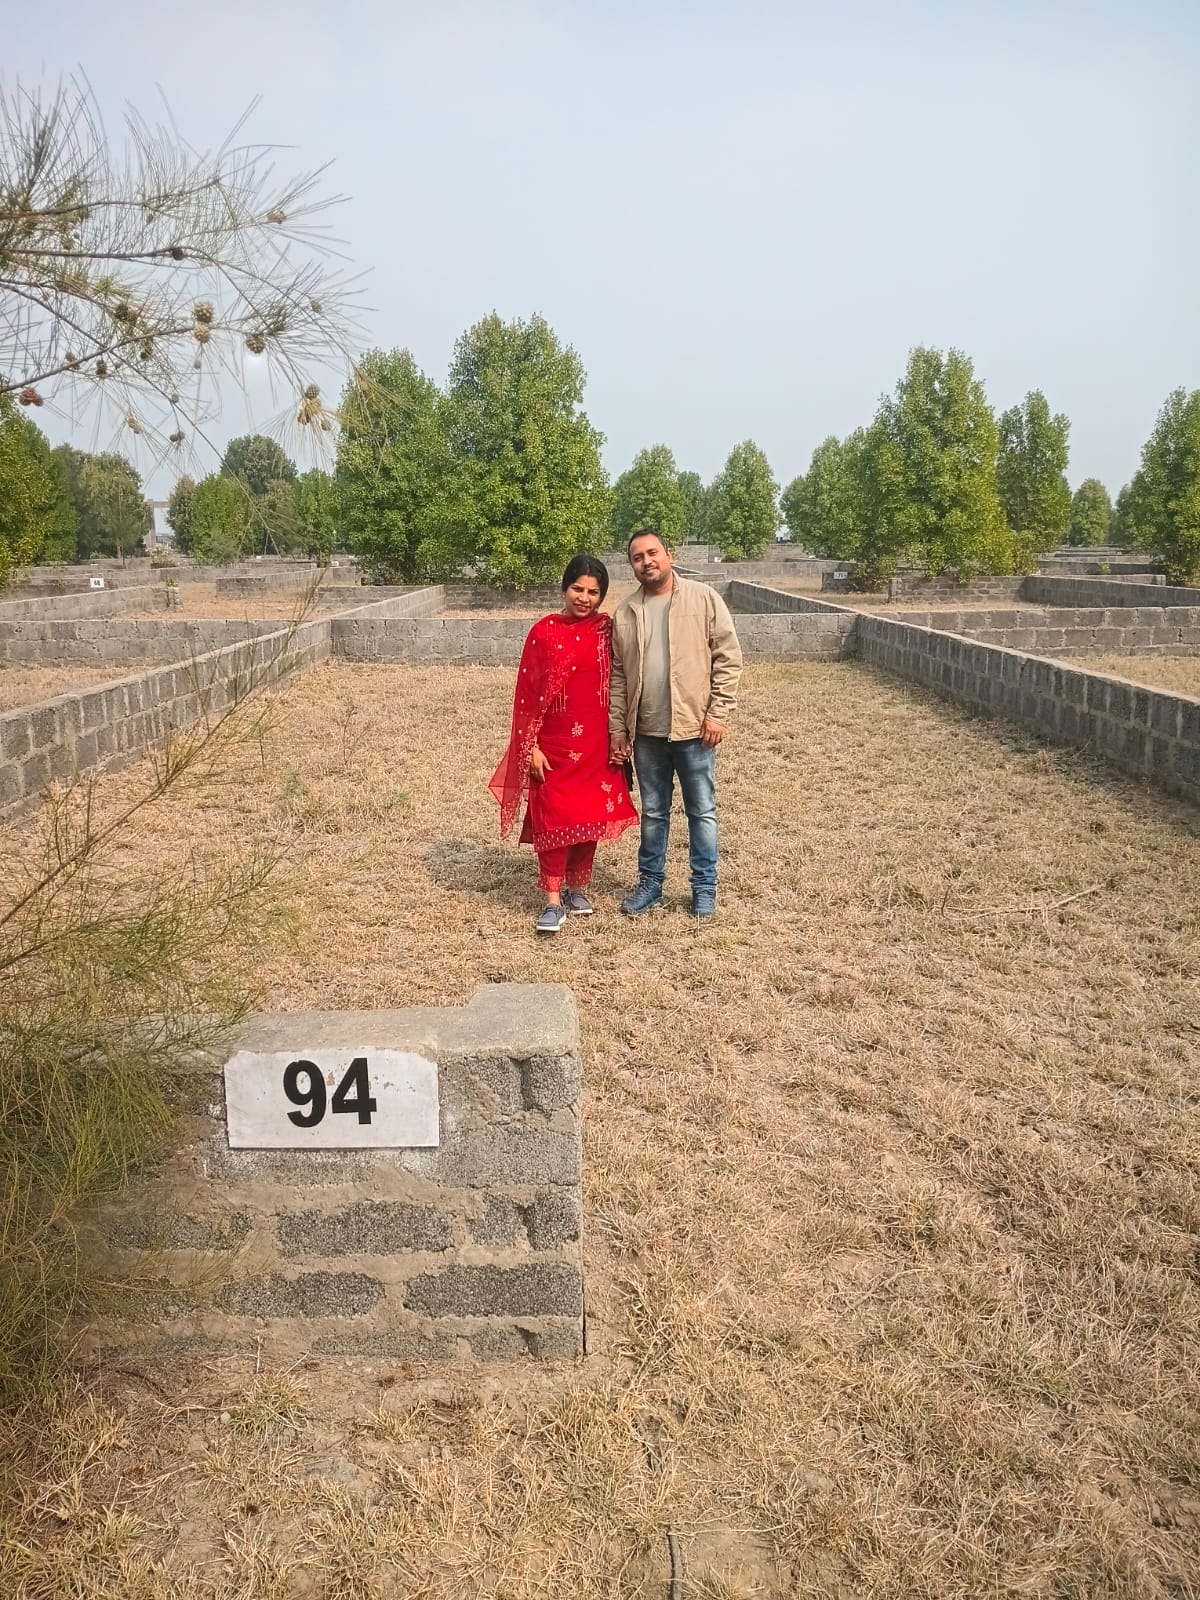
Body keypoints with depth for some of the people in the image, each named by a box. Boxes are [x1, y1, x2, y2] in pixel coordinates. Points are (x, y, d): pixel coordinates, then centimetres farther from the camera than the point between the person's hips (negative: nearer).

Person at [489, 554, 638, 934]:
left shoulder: (607, 630, 3)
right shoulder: (544, 632, -4)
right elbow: (529, 693, -3)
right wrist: (531, 747, -7)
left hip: (596, 742, 2)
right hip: (554, 742, -2)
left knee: (592, 815, 9)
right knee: (554, 817, -2)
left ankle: (577, 887, 26)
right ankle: (553, 900, 4)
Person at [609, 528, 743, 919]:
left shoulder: (704, 599, -5)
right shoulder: (625, 613, 5)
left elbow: (728, 659, -6)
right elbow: (617, 676, 7)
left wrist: (717, 714, -11)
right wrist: (617, 729, 3)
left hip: (693, 727, -3)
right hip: (646, 732, 3)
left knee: (702, 812, 7)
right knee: (653, 812, 14)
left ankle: (704, 888, 20)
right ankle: (650, 883, 28)